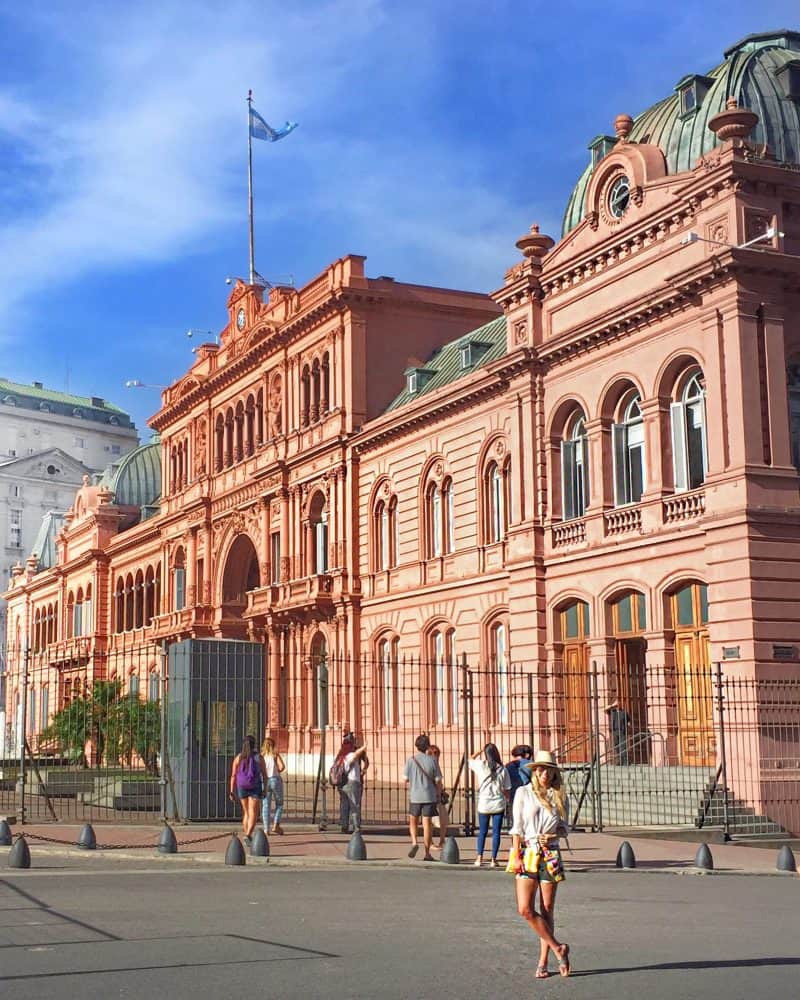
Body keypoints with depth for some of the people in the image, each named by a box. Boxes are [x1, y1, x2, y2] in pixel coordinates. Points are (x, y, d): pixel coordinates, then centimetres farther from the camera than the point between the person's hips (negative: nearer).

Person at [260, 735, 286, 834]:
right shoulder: (275, 754, 0)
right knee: (279, 804, 12)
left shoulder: (261, 755, 5)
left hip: (264, 781, 2)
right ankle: (275, 825, 1)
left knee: (266, 806, 5)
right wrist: (277, 772, 6)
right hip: (275, 780, -2)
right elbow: (282, 766, -12)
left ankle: (266, 829, 1)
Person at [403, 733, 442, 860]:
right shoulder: (432, 760, -3)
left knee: (413, 821, 17)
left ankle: (414, 842, -6)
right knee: (427, 823, 4)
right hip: (429, 796, 0)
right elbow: (438, 781, -3)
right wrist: (439, 795, 11)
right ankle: (427, 853, 6)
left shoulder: (411, 760, -4)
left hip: (415, 796, 0)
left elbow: (406, 779, -2)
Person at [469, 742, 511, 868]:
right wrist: (506, 800, 18)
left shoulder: (480, 766, -6)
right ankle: (493, 859, 5)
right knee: (496, 832, 6)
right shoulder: (502, 770, -3)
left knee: (482, 832, 12)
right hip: (499, 804, 0)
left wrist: (481, 750, 19)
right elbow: (507, 790, 0)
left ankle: (479, 858, 6)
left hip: (484, 804, 0)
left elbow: (471, 759, 16)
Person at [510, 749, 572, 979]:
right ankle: (558, 948, 3)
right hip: (527, 854, -1)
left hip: (550, 855, 1)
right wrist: (517, 855, -6)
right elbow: (517, 827, 1)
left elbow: (565, 827, 13)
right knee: (525, 909, -12)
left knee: (547, 911, 3)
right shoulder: (523, 792, 3)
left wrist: (553, 835, -9)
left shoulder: (559, 797, 7)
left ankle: (543, 962, 12)